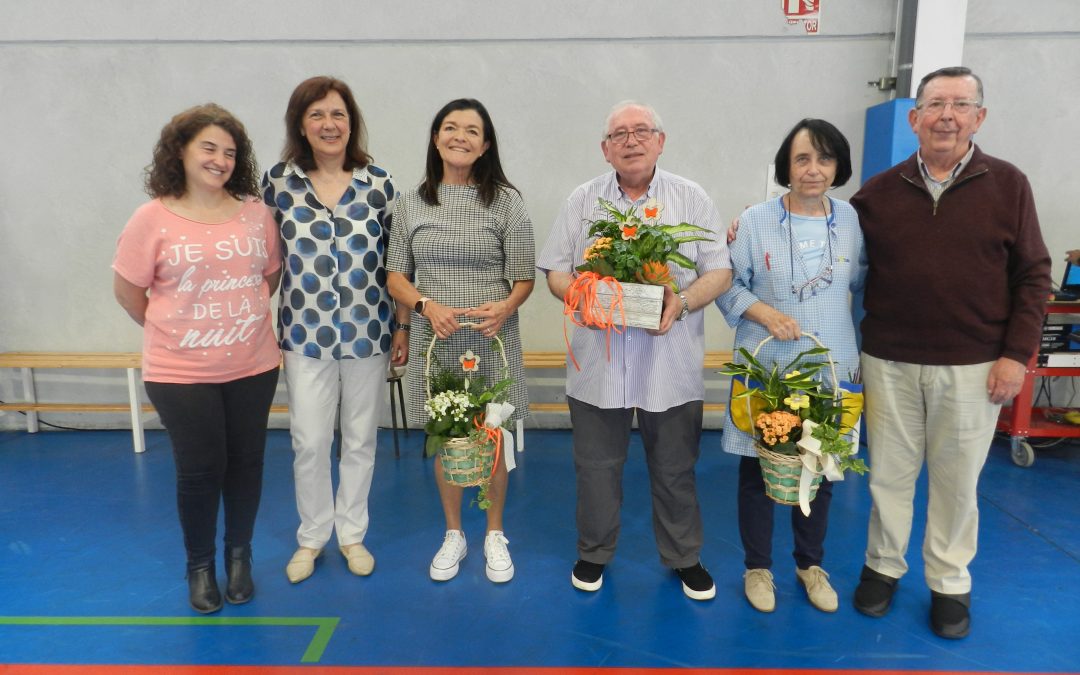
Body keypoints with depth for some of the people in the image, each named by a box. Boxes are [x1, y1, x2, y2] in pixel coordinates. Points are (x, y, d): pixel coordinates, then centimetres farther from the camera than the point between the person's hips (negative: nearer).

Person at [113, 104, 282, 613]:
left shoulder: (255, 212, 0)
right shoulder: (153, 218, -7)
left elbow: (272, 272, 11)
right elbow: (127, 288, 0)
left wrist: (243, 317, 6)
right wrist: (167, 330, 5)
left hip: (252, 365, 3)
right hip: (181, 371, -2)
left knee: (245, 462, 12)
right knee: (199, 470, 5)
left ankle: (239, 556, 33)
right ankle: (200, 566, 29)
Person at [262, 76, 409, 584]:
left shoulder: (379, 183, -2)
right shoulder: (278, 182, -1)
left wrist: (402, 327, 2)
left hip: (368, 333, 0)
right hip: (305, 334, 0)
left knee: (361, 439, 12)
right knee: (309, 442, 6)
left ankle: (352, 533, 32)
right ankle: (311, 536, 29)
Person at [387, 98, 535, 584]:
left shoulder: (506, 200, -2)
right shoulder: (412, 202, 4)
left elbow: (525, 278, -1)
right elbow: (396, 276, 5)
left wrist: (504, 308, -21)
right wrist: (427, 306, -15)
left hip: (493, 341, -1)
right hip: (435, 341, 2)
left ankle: (494, 535, 31)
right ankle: (454, 534, 33)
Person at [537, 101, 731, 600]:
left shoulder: (692, 199, 4)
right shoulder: (582, 201, 6)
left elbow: (719, 272, 0)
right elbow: (555, 272, 5)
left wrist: (682, 302, -19)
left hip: (671, 366, 0)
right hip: (597, 363, 1)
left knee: (675, 470, 12)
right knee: (596, 466, 12)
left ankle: (684, 558, 32)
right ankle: (594, 553, 33)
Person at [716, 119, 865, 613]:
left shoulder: (851, 220, 1)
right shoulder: (755, 220, -8)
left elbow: (862, 280, 12)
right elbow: (727, 285, -4)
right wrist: (764, 313, -20)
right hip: (766, 368, -2)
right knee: (758, 469, 8)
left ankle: (810, 564, 37)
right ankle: (758, 567, 29)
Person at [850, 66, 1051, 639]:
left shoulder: (1008, 185, 0)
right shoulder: (878, 192, 3)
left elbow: (1032, 276, 1)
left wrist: (1017, 354, -5)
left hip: (972, 368, -1)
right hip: (888, 363, 1)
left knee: (956, 480, 11)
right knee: (889, 473, 12)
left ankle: (950, 583, 29)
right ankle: (883, 566, 30)